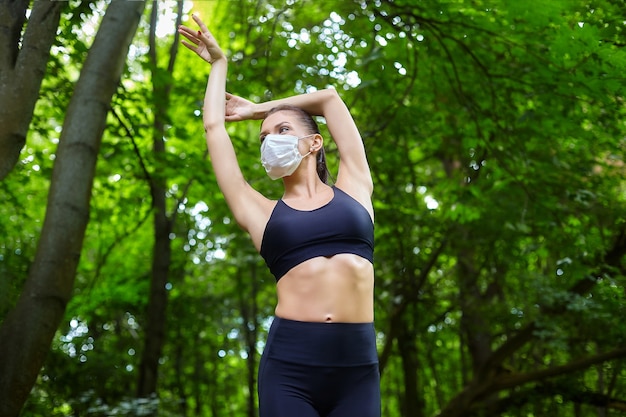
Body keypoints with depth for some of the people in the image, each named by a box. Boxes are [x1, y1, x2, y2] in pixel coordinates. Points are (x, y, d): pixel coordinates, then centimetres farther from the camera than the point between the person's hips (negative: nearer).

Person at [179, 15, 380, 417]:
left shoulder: (354, 189, 14)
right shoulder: (262, 213, 12)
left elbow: (330, 98, 20)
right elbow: (214, 126, 18)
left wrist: (258, 108, 31)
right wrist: (219, 63, 33)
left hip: (357, 367, 1)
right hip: (289, 366, 0)